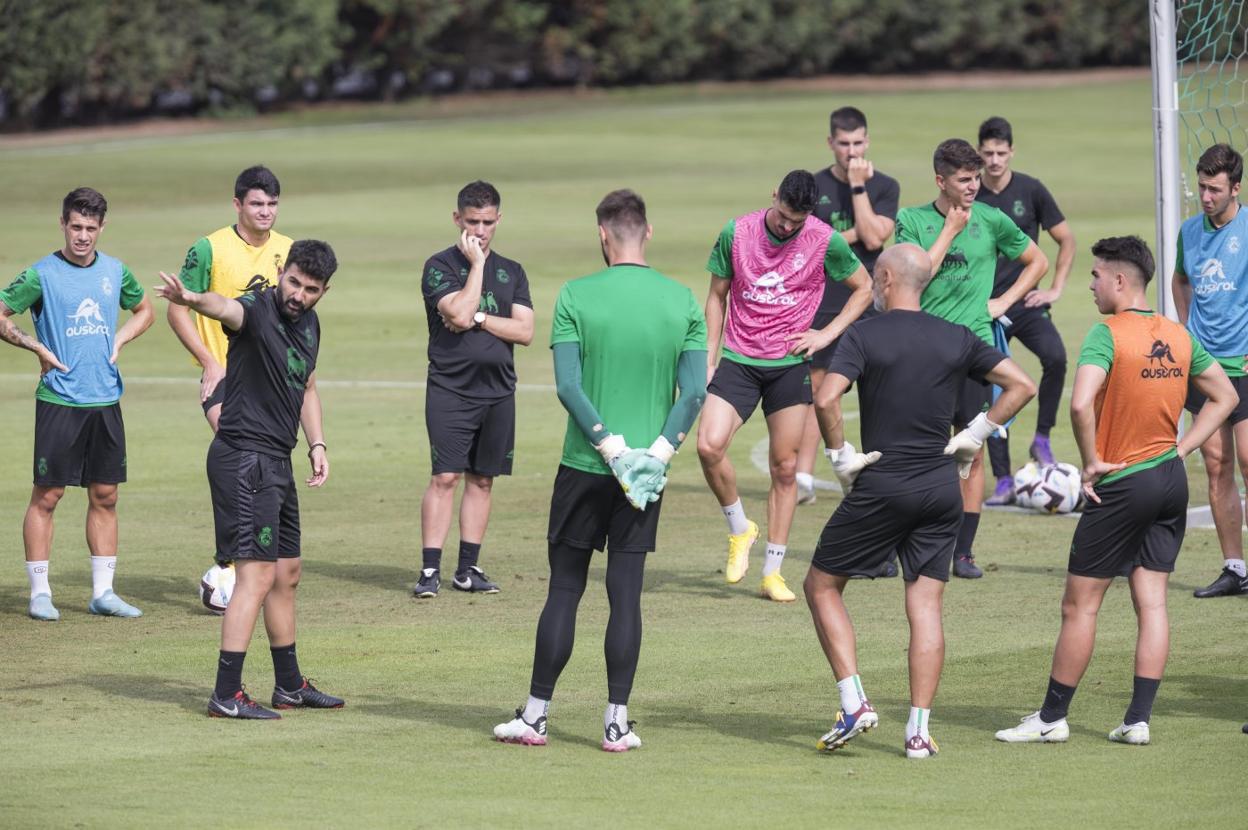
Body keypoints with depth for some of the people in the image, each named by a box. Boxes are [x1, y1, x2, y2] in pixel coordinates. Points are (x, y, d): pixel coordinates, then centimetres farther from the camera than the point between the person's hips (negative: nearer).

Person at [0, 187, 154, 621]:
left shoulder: (115, 271, 8)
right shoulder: (42, 274, -6)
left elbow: (144, 311, 25)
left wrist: (118, 341, 8)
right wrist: (38, 348, -10)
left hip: (106, 401, 5)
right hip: (59, 401, -5)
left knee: (105, 496, 7)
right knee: (46, 496, -2)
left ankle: (103, 592, 13)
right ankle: (40, 592, 4)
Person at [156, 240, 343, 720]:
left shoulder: (309, 323, 11)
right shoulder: (257, 311, -16)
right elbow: (225, 308, -40)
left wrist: (317, 445, 14)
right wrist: (192, 299, -62)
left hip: (277, 462, 9)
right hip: (243, 458, -9)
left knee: (287, 573, 19)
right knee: (257, 575, -13)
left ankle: (289, 685, 32)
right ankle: (226, 695, -12)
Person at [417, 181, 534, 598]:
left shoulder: (511, 272, 13)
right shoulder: (440, 266, -1)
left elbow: (525, 331, 3)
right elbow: (460, 313, -17)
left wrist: (477, 319, -8)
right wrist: (476, 263, -11)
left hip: (498, 390, 4)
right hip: (450, 388, -4)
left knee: (482, 479, 7)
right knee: (445, 477, -10)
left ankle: (467, 569, 13)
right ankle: (430, 570, -9)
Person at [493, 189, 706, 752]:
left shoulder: (577, 296, -5)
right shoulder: (683, 302, 1)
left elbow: (568, 385, -12)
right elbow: (694, 391, -4)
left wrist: (610, 445, -10)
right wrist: (660, 449, -5)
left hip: (584, 467, -2)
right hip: (648, 473, 2)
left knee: (564, 588, 6)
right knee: (626, 592, 5)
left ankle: (536, 715, 9)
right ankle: (616, 722, 4)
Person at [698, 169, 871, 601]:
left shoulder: (826, 242, -7)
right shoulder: (736, 233, -5)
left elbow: (863, 288, 9)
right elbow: (717, 297, 7)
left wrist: (828, 333, -3)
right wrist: (708, 359, 4)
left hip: (790, 365, 0)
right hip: (738, 359, 0)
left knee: (784, 467, 3)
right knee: (709, 446, -18)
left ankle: (772, 572, 12)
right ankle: (740, 530, 8)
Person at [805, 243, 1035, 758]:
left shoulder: (865, 336, -7)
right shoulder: (956, 339, 5)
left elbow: (826, 399, -21)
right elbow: (1022, 385, 6)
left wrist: (841, 456, -8)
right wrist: (975, 435, 8)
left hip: (880, 488, -4)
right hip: (942, 489, 4)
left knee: (822, 586, 11)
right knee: (925, 606, 6)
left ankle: (854, 704, 0)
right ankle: (919, 731, 0)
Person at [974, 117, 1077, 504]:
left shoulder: (1031, 191, -1)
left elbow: (1067, 240, 8)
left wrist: (1055, 289, 2)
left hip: (1026, 302, -1)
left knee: (1055, 357, -28)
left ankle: (1042, 439, -10)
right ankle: (1004, 482, 7)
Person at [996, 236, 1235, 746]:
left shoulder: (1107, 335, -16)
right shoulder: (1178, 336, 6)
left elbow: (1081, 403, -30)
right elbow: (1224, 397, 16)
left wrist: (1091, 462, -17)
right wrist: (1180, 449, 13)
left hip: (1121, 484, -7)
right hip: (1171, 480, 7)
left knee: (1080, 605, 3)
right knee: (1152, 602, 7)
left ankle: (1052, 717, 9)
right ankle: (1139, 719, 6)